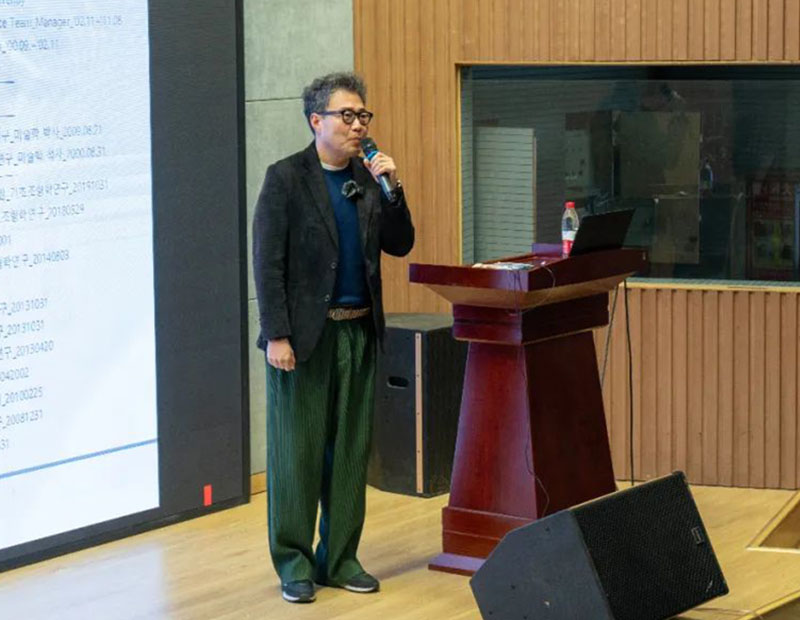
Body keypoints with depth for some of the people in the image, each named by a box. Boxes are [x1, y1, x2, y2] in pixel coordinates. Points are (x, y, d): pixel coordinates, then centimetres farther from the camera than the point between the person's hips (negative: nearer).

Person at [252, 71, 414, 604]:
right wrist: (277, 336, -15)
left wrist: (392, 190, -7)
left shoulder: (370, 177, 9)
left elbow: (400, 245, 8)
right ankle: (294, 562, 11)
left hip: (359, 333, 5)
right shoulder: (286, 179, -6)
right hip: (305, 335, -5)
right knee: (297, 450, 1)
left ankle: (340, 559, 18)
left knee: (351, 450, 9)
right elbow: (268, 264, -9)